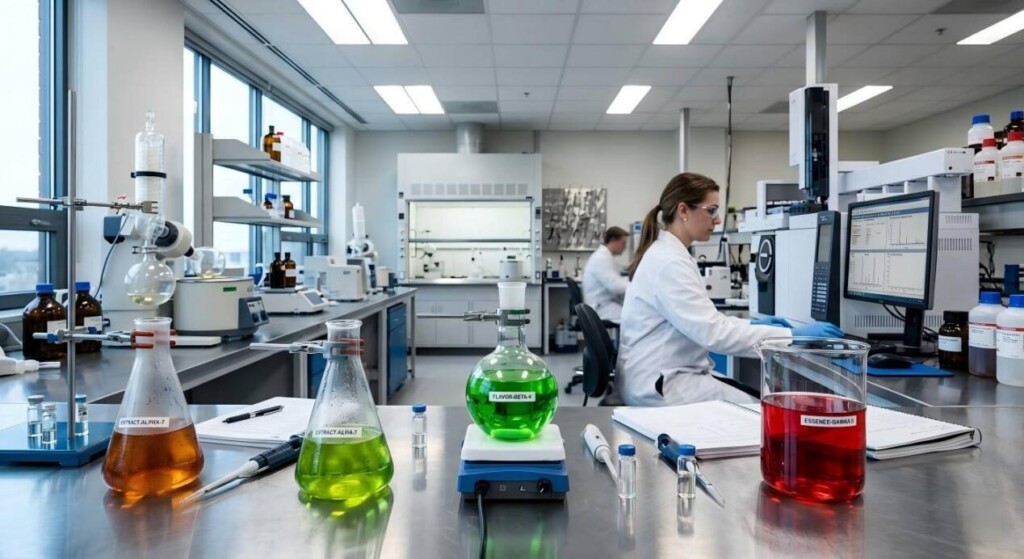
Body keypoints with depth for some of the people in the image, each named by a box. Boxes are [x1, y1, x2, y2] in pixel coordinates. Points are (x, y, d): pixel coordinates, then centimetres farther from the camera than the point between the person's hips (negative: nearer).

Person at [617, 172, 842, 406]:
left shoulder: (668, 254, 11)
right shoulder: (668, 262, -21)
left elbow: (700, 321, 18)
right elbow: (713, 333, -26)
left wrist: (752, 323, 8)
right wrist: (792, 335, -21)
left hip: (668, 376, 9)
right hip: (660, 386, -9)